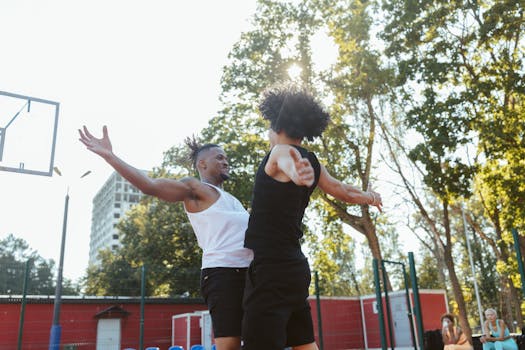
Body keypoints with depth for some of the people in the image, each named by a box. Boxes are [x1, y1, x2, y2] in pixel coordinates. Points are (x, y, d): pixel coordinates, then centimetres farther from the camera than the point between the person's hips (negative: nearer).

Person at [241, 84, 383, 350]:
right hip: (294, 266, 9)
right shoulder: (311, 161, 14)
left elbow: (299, 172, -31)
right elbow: (344, 192, 26)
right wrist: (369, 196, 45)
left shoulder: (282, 151, -8)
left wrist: (301, 175, -54)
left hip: (270, 267, -9)